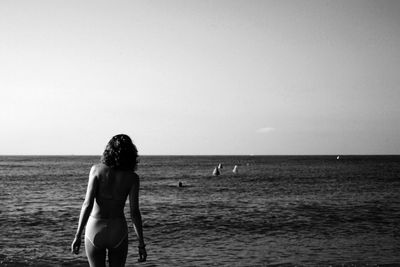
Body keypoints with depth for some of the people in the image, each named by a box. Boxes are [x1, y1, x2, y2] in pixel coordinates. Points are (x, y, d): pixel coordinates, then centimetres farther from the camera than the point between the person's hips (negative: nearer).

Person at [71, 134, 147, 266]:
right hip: (117, 231, 0)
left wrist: (78, 236, -13)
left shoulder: (96, 170, -9)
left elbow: (88, 204, -15)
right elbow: (134, 212, -12)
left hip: (95, 230, 0)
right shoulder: (132, 177, -8)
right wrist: (141, 244, -7)